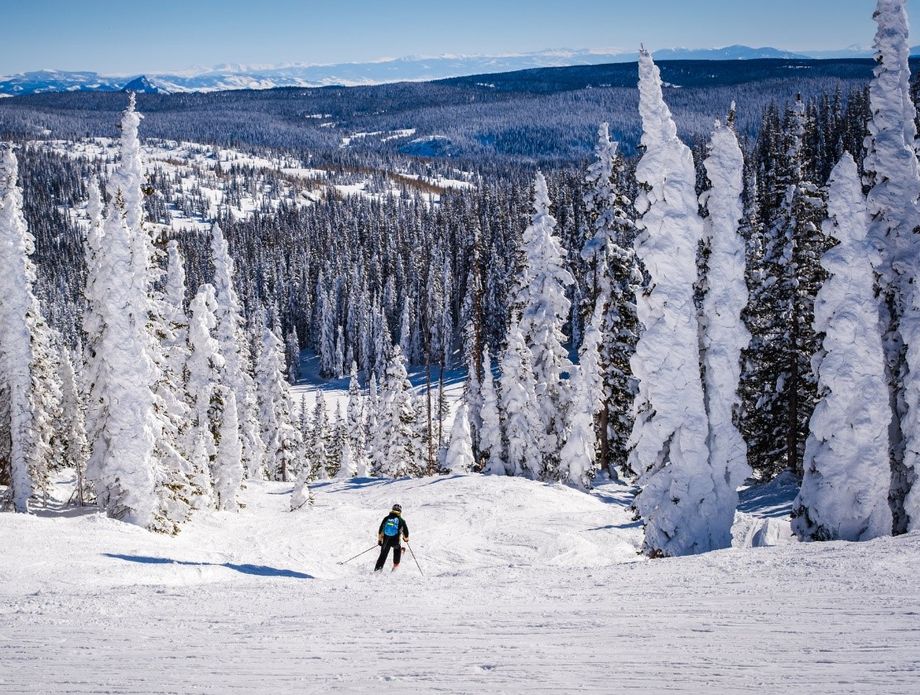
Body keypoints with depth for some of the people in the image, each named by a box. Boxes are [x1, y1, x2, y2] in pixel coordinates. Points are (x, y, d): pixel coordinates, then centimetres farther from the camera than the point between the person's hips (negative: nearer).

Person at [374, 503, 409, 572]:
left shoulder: (386, 518, 10)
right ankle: (396, 564, 29)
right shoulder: (401, 520, 4)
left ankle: (378, 567, 0)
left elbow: (381, 529, 8)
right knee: (397, 548, 31)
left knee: (383, 554, 13)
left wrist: (380, 539, 15)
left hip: (386, 540, 1)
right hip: (395, 541, -1)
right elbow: (405, 530, 6)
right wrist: (406, 538, 25)